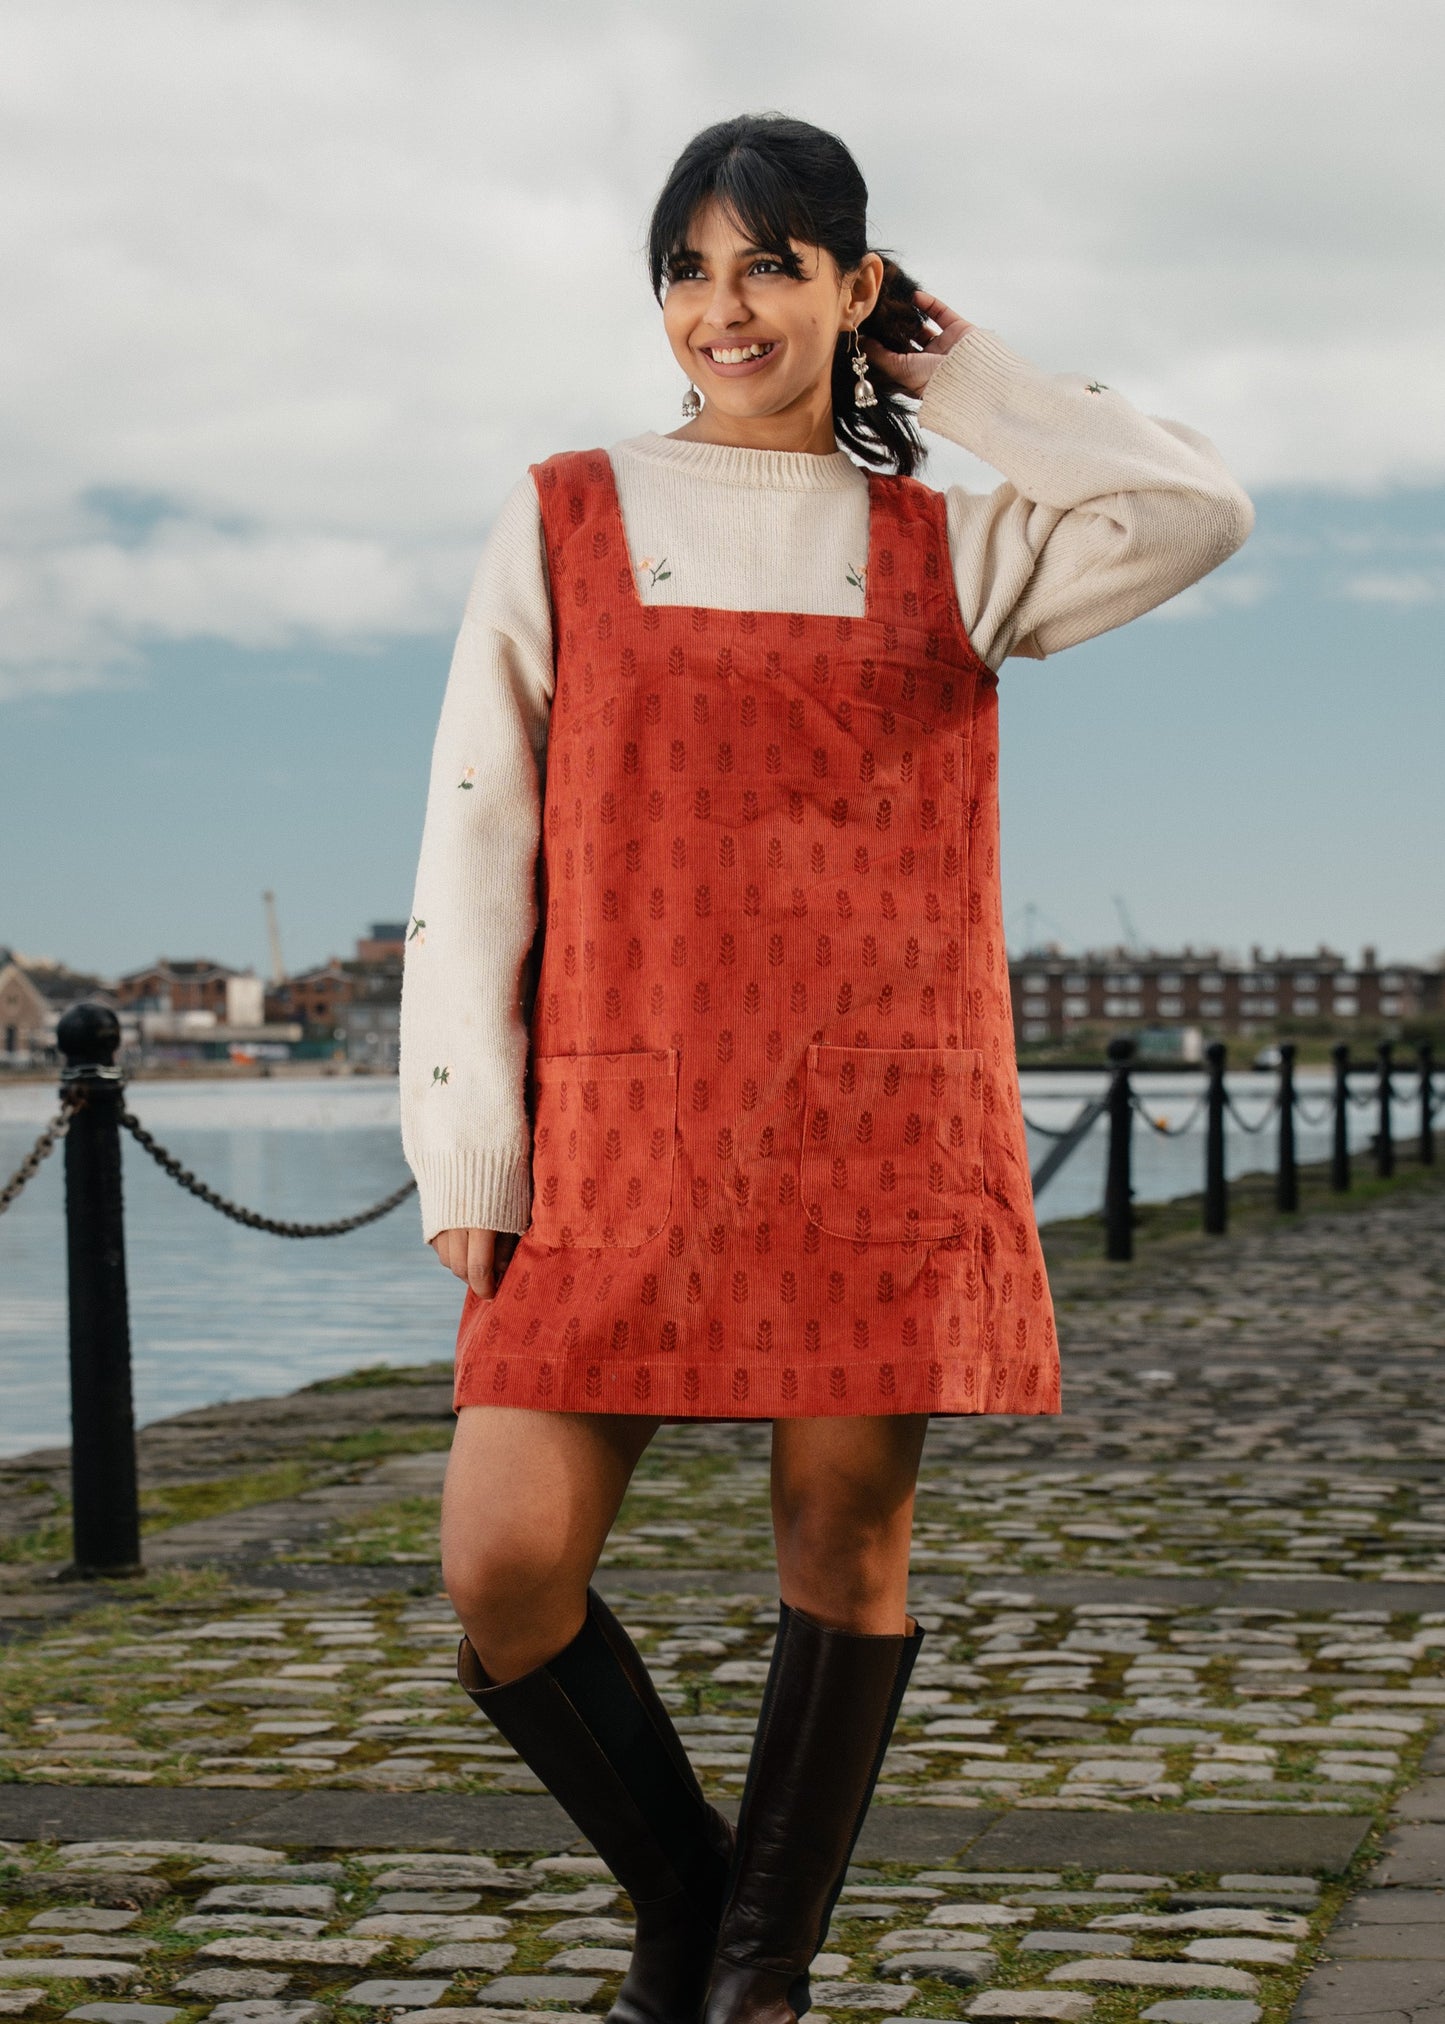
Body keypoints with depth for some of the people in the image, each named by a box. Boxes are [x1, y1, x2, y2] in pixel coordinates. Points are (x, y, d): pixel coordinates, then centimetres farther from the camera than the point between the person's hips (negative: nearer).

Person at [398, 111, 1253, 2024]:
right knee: (505, 1569, -7)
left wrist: (969, 379, 5)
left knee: (848, 1541, 3)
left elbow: (1192, 510, -8)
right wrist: (465, 1154, -2)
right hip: (623, 1137, 0)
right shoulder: (564, 522, 8)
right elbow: (474, 844, 5)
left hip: (880, 1135, 0)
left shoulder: (950, 542, 10)